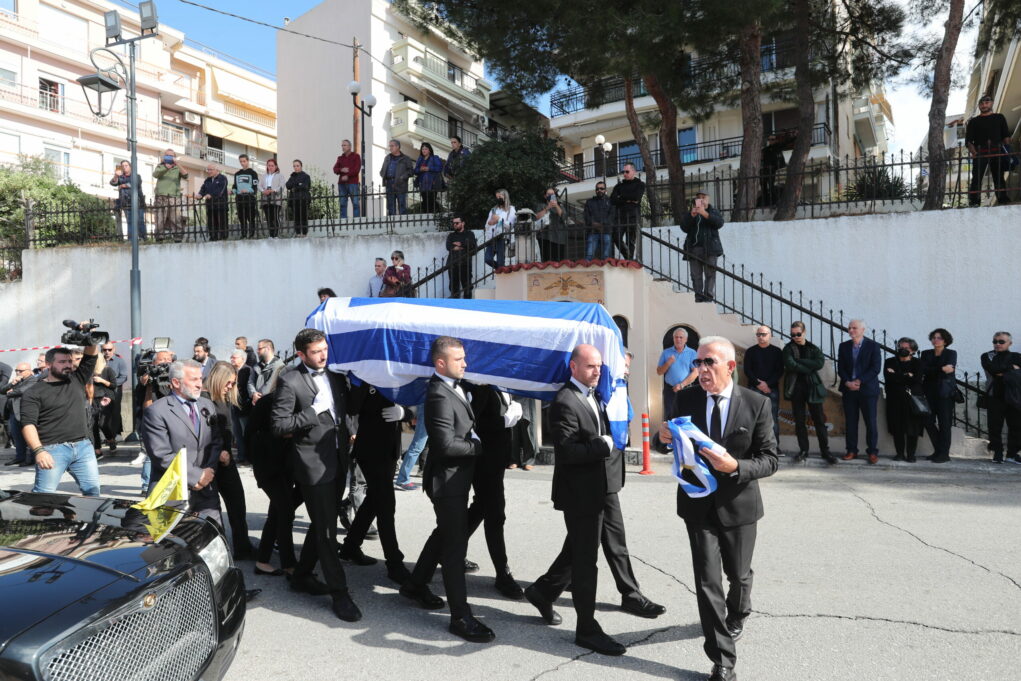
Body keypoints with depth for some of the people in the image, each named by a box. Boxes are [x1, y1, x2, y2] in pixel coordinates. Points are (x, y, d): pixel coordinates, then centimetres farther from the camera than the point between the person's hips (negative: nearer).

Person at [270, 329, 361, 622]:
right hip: (313, 463, -7)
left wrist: (345, 435, 8)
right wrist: (314, 411, -20)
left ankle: (301, 576, 35)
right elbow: (279, 425, -16)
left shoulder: (336, 377, 8)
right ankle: (339, 593, 5)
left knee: (322, 524, 18)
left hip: (337, 461, 7)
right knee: (326, 529, -3)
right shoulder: (290, 382, -11)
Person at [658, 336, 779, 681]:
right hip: (698, 503, 1)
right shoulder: (686, 399, -5)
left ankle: (738, 614, 54)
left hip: (738, 504, 0)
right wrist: (666, 438, -17)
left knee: (738, 574, 20)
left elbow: (769, 460, -11)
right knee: (707, 581, -1)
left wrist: (735, 466, -29)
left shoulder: (757, 404, -11)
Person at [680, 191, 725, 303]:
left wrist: (705, 214, -17)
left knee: (710, 274, -9)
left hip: (709, 248, -2)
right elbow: (684, 227, 4)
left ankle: (708, 297, -11)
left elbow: (719, 223, -6)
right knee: (696, 276, -4)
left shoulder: (713, 212, 15)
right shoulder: (689, 214, 21)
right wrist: (692, 215, -11)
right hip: (694, 249, 2)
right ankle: (698, 298, -5)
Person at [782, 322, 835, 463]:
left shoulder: (813, 349, 8)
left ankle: (825, 451, 6)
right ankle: (803, 450, 13)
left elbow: (820, 363, -11)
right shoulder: (788, 348, 5)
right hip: (795, 387, 0)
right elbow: (789, 364, -13)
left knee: (819, 420, 0)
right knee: (799, 421, 5)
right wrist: (809, 368, -10)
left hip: (812, 387, 0)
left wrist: (799, 361, -13)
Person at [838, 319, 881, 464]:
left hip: (868, 389, -3)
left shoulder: (873, 345, -1)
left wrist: (859, 381, -15)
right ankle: (851, 451, 13)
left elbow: (876, 368, -8)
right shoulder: (843, 346, 10)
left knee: (871, 422, 1)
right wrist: (847, 382, -10)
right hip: (849, 390, 3)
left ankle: (872, 452, 9)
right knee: (850, 421, 5)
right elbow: (840, 368, 6)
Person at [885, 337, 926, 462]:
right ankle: (900, 453, 4)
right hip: (895, 399, 1)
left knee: (912, 428, -4)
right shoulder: (890, 362, 12)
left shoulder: (917, 363, 9)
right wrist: (906, 377, -7)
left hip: (913, 399, -1)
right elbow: (888, 378, -4)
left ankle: (911, 454, 1)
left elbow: (917, 379, -7)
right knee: (897, 428, -3)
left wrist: (897, 376, -6)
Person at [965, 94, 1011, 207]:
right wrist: (974, 153, -11)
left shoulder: (1000, 117, 20)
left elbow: (1006, 136, 13)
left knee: (999, 178, 1)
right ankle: (974, 202, -13)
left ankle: (1003, 199, 1)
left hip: (997, 153, 2)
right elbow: (968, 141, 6)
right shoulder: (973, 121, 15)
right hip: (979, 153, -1)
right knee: (976, 178, -10)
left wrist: (1008, 149, -4)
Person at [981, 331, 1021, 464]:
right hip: (994, 397, -2)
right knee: (995, 425, -2)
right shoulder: (987, 356, 7)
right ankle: (998, 453, 5)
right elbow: (992, 368, -13)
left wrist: (1003, 372, -12)